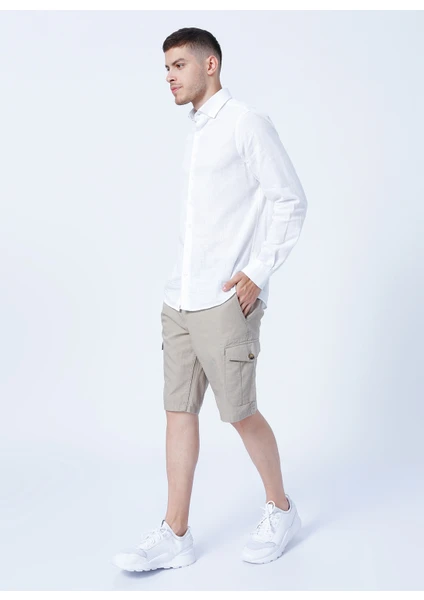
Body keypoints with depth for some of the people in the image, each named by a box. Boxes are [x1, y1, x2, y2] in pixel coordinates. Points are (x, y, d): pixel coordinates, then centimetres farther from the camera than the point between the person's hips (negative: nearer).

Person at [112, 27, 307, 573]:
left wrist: (257, 271, -14)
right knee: (179, 411, 7)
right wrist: (183, 282, 15)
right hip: (180, 300, 8)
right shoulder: (195, 133, 18)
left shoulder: (246, 122, -6)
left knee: (239, 413, 1)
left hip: (224, 302, -8)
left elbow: (290, 200, -8)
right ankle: (175, 535, 15)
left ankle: (280, 510, 24)